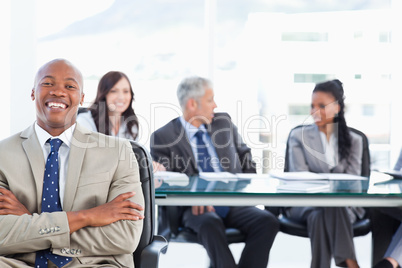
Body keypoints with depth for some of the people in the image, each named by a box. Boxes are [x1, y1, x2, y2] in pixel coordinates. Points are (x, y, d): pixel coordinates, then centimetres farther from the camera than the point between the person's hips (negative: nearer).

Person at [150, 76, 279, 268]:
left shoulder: (223, 122, 16)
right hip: (197, 208, -4)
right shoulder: (162, 138, 2)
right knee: (209, 223, -38)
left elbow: (245, 157, 24)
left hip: (233, 203, 4)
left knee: (268, 221, -25)